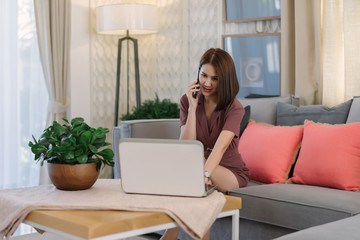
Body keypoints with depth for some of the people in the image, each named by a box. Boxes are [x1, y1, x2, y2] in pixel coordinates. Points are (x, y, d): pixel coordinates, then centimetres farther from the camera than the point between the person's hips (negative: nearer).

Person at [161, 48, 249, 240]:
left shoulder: (234, 108, -14)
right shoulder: (187, 101, -4)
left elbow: (221, 145, -33)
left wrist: (205, 173, -50)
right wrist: (192, 107, -21)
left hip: (231, 173, -2)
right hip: (201, 165, 2)